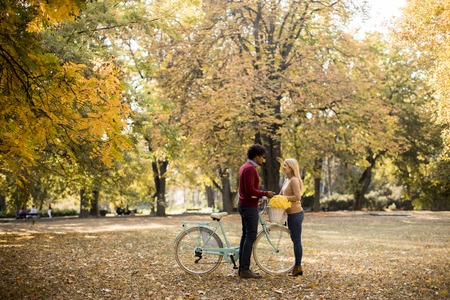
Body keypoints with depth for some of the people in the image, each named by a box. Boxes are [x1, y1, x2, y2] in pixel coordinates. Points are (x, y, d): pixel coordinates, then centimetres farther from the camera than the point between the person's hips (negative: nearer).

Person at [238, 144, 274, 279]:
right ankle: (245, 270, -9)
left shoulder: (244, 167, 15)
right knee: (251, 237, -9)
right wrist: (266, 193, -13)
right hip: (250, 206, -11)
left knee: (246, 235, 11)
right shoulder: (250, 169, -17)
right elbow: (250, 190, -24)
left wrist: (263, 193, 14)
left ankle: (242, 268, 13)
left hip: (244, 205, 11)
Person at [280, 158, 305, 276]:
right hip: (291, 213, 10)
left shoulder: (294, 180, -14)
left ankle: (298, 267, 0)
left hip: (295, 213, -10)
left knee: (296, 240, -5)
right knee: (295, 240, 13)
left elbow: (297, 197, -22)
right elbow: (282, 194, 20)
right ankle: (297, 267, 19)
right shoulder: (287, 180, 15)